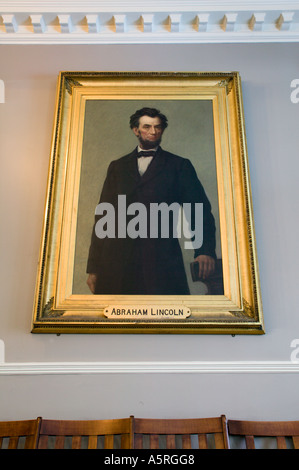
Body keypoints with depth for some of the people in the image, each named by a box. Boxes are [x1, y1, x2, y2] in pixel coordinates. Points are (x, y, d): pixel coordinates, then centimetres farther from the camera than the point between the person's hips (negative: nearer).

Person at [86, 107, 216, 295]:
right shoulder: (117, 167, 18)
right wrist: (94, 267, 7)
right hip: (117, 261, 2)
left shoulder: (180, 165, 12)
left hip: (162, 260, -2)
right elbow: (103, 215, 14)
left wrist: (205, 251, -14)